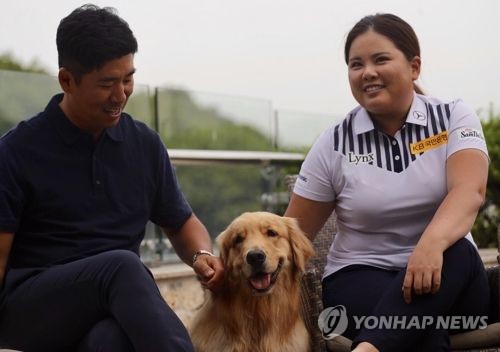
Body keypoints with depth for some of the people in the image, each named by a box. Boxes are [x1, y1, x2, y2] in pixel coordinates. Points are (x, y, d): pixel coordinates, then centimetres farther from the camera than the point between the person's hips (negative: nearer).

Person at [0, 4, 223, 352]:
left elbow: (181, 222, 21)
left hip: (113, 307, 3)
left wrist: (201, 255, -2)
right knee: (122, 266, -36)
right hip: (29, 308, -2)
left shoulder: (145, 144, 9)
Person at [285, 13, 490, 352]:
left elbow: (469, 191, -20)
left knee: (451, 251, -37)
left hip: (451, 282, 2)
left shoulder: (454, 118, -1)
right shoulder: (334, 144, 1)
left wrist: (432, 242, -41)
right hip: (361, 278, -2)